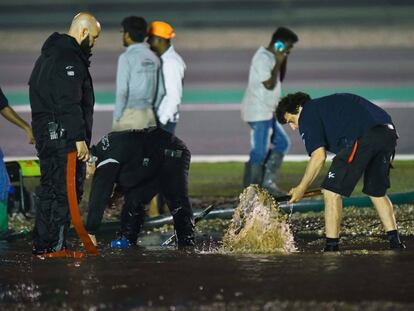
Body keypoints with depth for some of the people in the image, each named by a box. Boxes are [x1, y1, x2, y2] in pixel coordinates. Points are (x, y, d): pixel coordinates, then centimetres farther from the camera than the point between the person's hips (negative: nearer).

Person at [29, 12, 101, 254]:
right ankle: (54, 246, -9)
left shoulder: (51, 54, 19)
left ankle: (43, 244, 18)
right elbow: (69, 103, -23)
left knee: (51, 190, 15)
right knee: (66, 190, -8)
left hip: (46, 133, 11)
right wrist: (79, 138, -24)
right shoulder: (68, 59, -15)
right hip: (63, 137, -11)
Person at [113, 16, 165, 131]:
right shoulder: (153, 58, 8)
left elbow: (122, 91, -16)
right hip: (148, 114, 6)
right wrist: (150, 111, 17)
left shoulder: (126, 58, -13)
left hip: (129, 114, -6)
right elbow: (160, 90, 10)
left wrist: (117, 117, -9)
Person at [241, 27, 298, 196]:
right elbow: (269, 84, -22)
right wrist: (278, 63, -14)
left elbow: (279, 80, 21)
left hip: (267, 112, 11)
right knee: (260, 152, -8)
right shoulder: (263, 58, -17)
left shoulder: (271, 57, 14)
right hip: (258, 112, -11)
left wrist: (283, 62, 8)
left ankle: (268, 182, 18)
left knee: (282, 142, 16)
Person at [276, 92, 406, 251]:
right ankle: (395, 242, 25)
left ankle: (331, 248, -2)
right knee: (377, 192, 25)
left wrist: (301, 188, 7)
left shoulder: (307, 114, 8)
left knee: (331, 192, -1)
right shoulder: (326, 104, 35)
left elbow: (319, 156, -1)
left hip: (364, 137, -9)